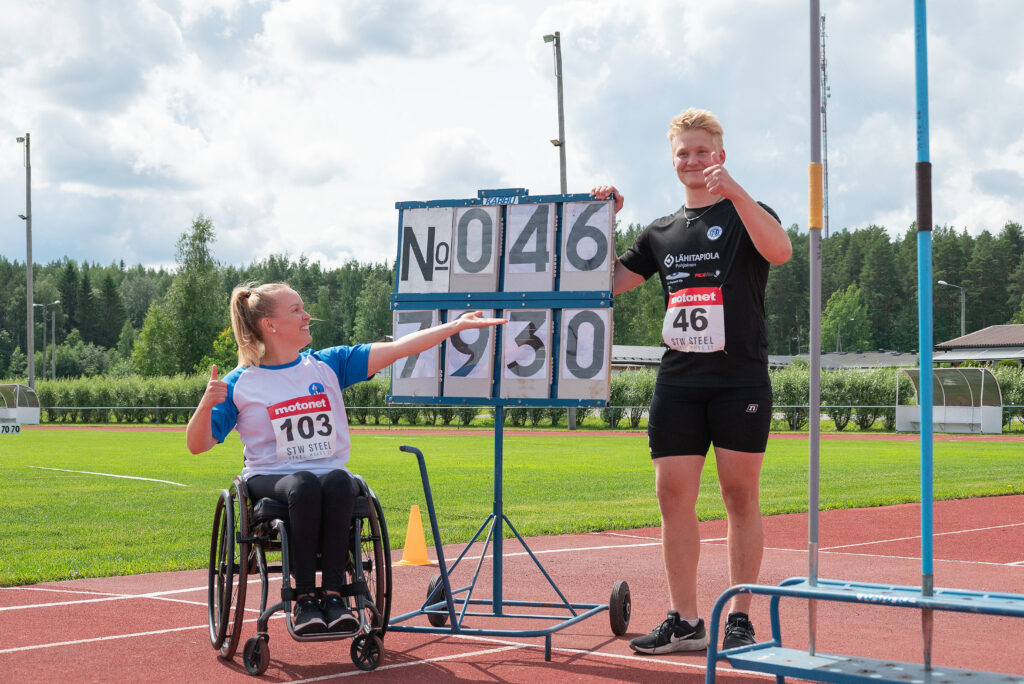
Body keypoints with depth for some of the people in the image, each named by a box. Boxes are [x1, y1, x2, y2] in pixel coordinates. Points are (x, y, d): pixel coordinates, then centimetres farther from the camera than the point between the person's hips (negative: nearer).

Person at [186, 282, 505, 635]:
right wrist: (207, 403, -19)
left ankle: (333, 593, -29)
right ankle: (304, 599, -29)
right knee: (304, 485, -37)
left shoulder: (328, 365, 9)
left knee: (338, 483, -34)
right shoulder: (241, 384, 3)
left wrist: (457, 325, -3)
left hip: (330, 473, 2)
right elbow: (198, 444, 1)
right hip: (270, 479, -2)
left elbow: (395, 349, 4)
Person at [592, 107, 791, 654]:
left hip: (740, 379, -4)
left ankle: (740, 618, 8)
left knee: (740, 498, 0)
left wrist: (733, 190, -28)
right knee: (673, 497, 1)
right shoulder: (661, 232, 17)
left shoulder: (744, 214, 3)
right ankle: (684, 622, 8)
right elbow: (608, 282, 19)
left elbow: (779, 251, -19)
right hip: (678, 383, 4)